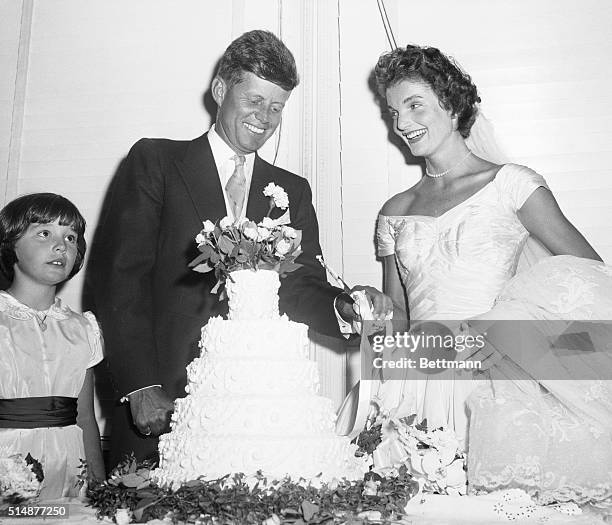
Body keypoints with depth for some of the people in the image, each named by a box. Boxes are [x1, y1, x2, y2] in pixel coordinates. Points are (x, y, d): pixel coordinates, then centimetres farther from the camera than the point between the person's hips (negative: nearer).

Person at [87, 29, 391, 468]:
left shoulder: (293, 191, 14)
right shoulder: (155, 161, 3)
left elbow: (303, 287, 8)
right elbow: (119, 274, -4)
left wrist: (344, 307, -15)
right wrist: (142, 387, -12)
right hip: (161, 404, -2)